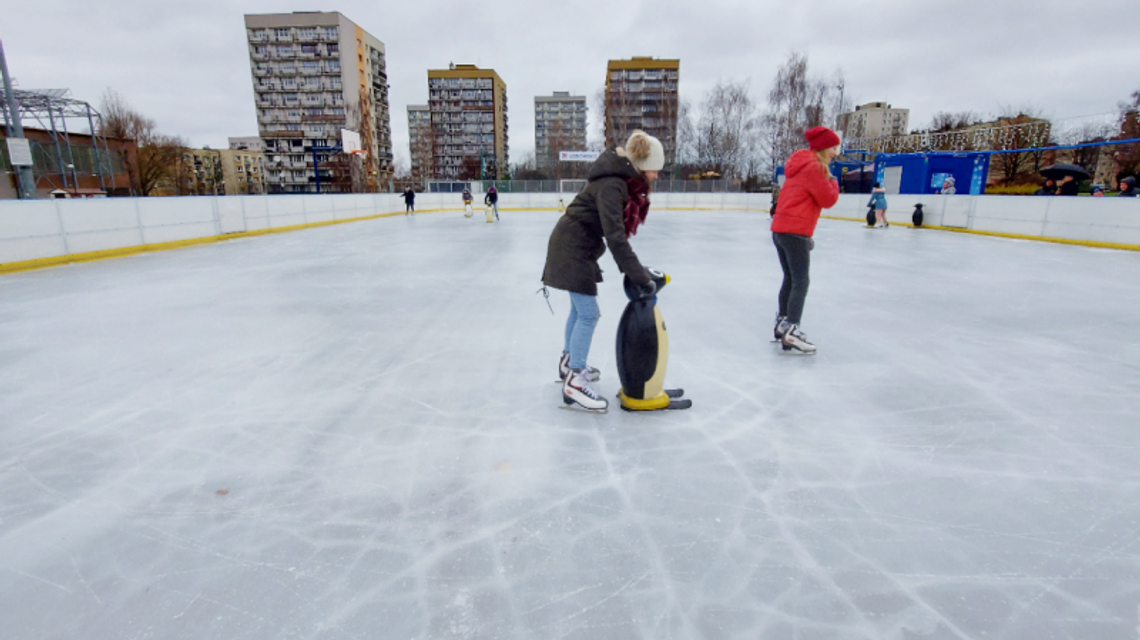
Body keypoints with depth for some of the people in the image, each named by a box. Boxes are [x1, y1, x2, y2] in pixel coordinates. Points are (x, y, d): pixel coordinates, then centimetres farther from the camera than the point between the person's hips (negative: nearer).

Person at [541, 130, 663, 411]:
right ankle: (574, 383, 0)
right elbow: (615, 238, -34)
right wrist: (641, 278, -34)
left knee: (580, 308, 20)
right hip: (572, 247, -10)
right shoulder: (611, 186, -27)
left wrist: (636, 271, 6)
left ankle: (569, 362, 38)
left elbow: (616, 231, 7)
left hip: (578, 245, 10)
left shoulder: (623, 180, 2)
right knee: (588, 314, -8)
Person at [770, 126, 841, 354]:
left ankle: (782, 324, 22)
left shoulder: (801, 165, 21)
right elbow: (828, 200, -8)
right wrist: (832, 182, 9)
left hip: (780, 230, 10)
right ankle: (791, 331, -12)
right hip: (794, 232, -10)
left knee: (790, 280, 16)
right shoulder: (815, 167, -9)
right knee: (801, 283, -9)